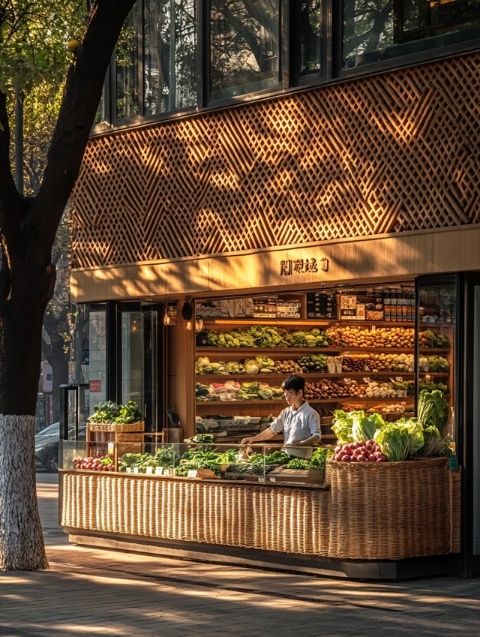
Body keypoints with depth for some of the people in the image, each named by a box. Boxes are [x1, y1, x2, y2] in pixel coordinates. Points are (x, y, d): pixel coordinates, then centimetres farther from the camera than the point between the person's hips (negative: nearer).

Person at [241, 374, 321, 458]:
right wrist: (253, 439, 6)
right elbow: (272, 430, 18)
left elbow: (316, 437, -10)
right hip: (286, 455, 5)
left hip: (302, 458, -5)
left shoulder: (311, 413, -4)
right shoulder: (286, 413, 17)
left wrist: (299, 444, -25)